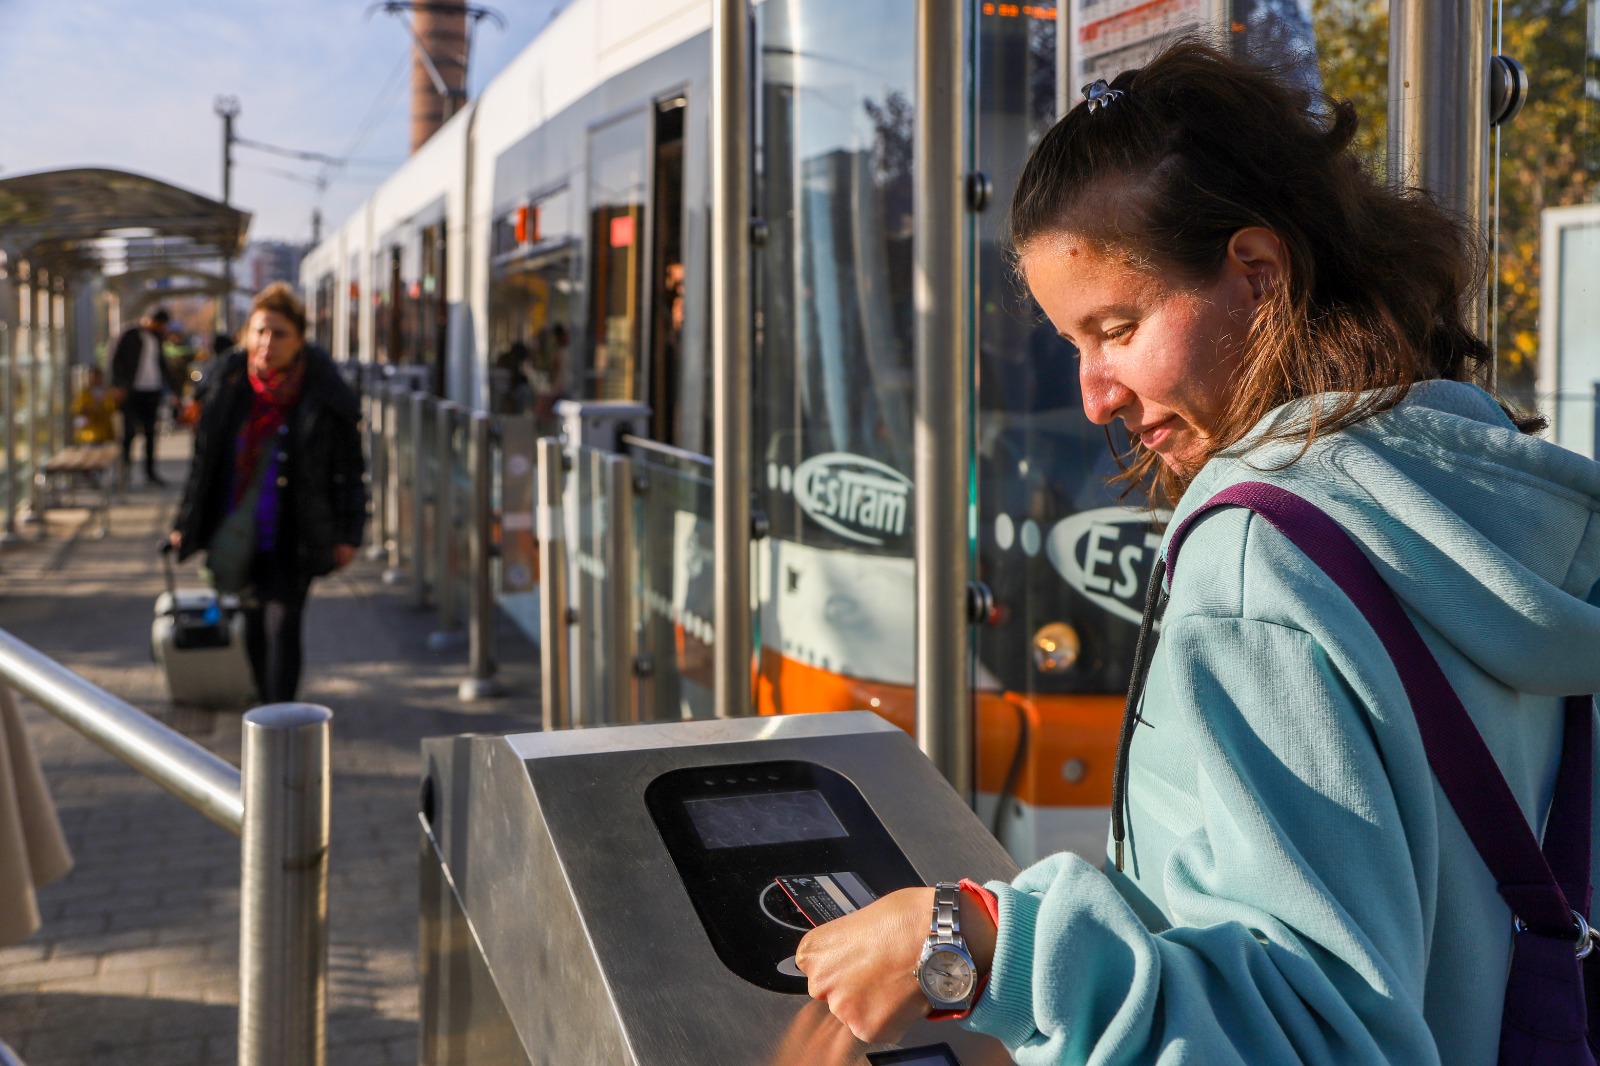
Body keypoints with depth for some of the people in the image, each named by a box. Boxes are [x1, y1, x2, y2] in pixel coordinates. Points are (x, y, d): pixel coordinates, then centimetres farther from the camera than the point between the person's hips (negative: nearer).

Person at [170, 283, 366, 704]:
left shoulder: (325, 395, -11)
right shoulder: (227, 382, 0)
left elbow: (349, 468, -4)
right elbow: (204, 456, 10)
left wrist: (348, 534, -7)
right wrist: (187, 523, 12)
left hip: (292, 535, -4)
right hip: (237, 531, 4)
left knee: (282, 624, -13)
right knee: (254, 626, 14)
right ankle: (269, 705, 33)